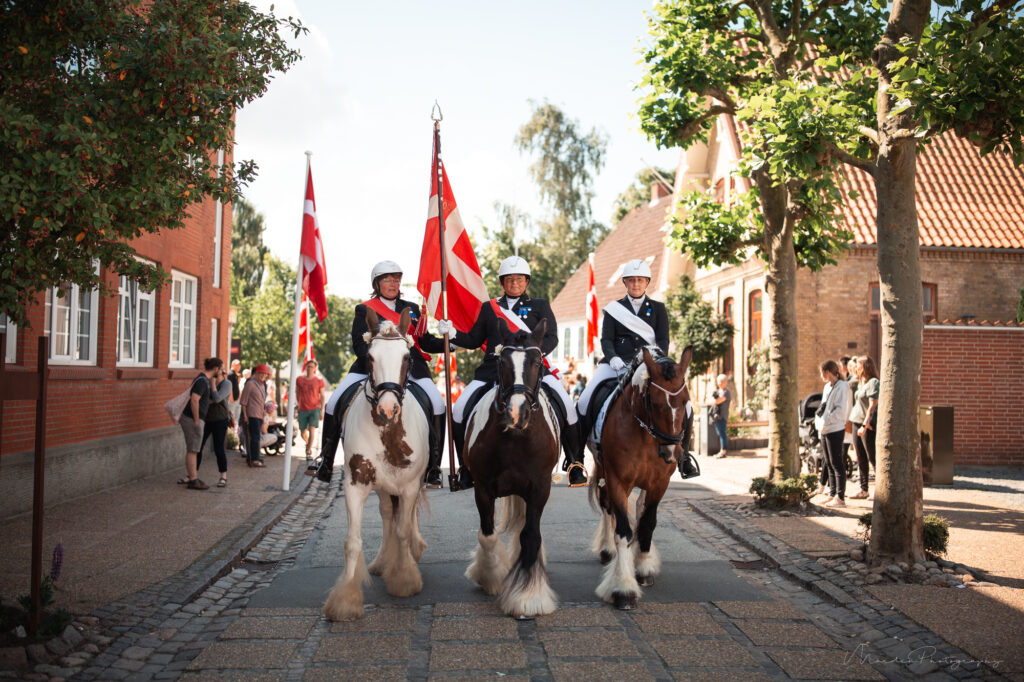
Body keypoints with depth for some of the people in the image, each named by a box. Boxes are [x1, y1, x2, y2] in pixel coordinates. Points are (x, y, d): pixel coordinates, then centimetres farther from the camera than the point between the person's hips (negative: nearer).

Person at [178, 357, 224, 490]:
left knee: (193, 450, 14)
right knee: (192, 450, -5)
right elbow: (194, 400, -26)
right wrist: (196, 421, -21)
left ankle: (192, 477, 20)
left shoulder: (203, 379, 14)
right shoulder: (202, 381, -17)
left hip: (190, 418, 10)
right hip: (192, 419, -10)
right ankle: (193, 481, -1)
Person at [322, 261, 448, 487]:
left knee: (437, 404, -20)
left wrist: (448, 343, -5)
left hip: (409, 367, 1)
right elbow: (359, 345, 0)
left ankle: (433, 467, -11)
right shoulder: (364, 310, 9)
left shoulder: (412, 309, 18)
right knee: (334, 403, -14)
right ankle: (326, 459, 5)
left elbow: (425, 342, 14)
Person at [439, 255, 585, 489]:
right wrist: (451, 333, 0)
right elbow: (474, 340, 17)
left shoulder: (540, 306, 14)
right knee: (459, 411, -13)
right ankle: (466, 467, 6)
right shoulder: (488, 308, 20)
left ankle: (575, 464, 0)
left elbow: (551, 338, 3)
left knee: (567, 407, -20)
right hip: (493, 369, 2)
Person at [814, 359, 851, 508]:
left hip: (835, 429, -9)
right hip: (825, 429, 9)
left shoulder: (842, 387, -11)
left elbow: (841, 409, -18)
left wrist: (827, 420, -17)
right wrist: (819, 419, 8)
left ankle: (840, 497, -4)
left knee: (837, 463, -6)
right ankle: (832, 494, 20)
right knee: (829, 464, 13)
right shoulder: (827, 387, 16)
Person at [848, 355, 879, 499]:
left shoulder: (873, 382, -11)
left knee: (873, 458, -5)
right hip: (857, 423, 9)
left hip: (868, 424, -9)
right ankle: (864, 490, 15)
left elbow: (872, 405, -18)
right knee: (861, 459, 10)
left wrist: (865, 424, -22)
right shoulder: (860, 383, 16)